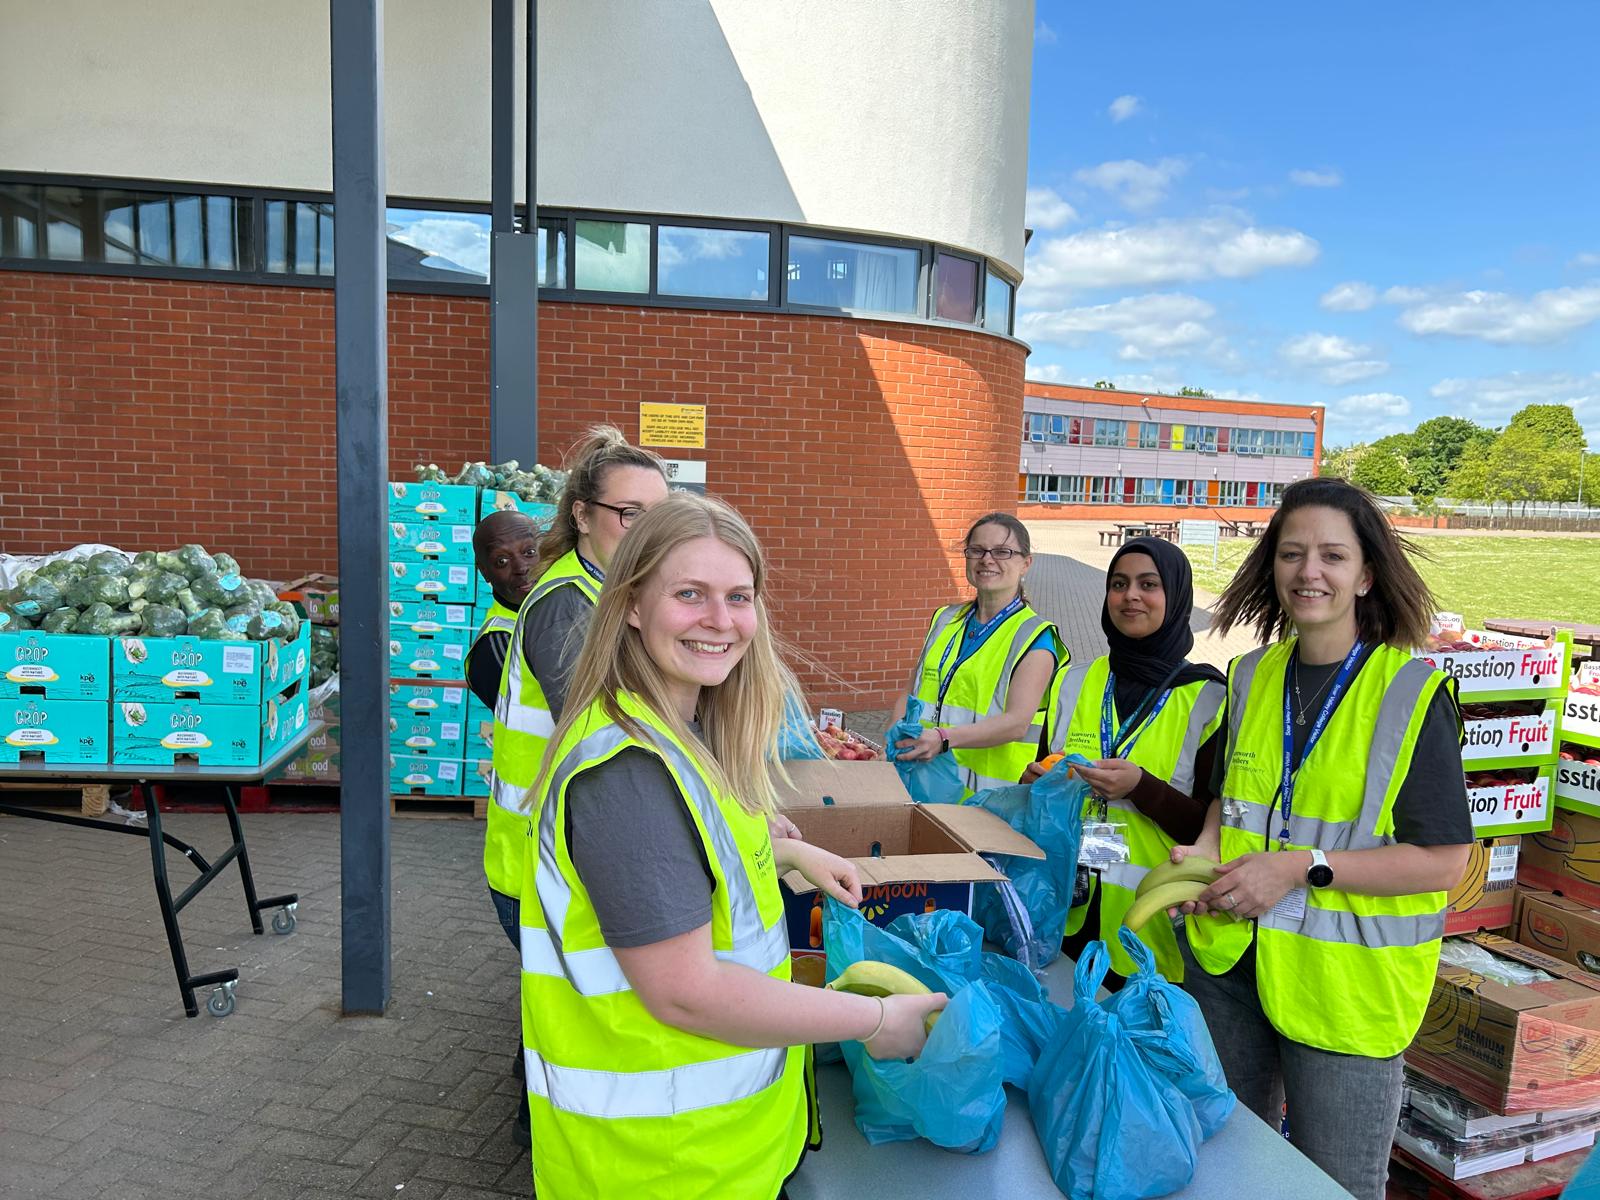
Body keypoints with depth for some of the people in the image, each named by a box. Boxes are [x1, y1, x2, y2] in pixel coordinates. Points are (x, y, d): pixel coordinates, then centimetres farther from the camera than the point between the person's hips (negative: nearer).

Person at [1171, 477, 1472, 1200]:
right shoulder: (1253, 676, 3)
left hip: (1347, 985, -4)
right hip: (1229, 967, 5)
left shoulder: (1413, 692, -12)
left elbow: (1443, 862, -13)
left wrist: (1304, 867, -21)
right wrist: (1205, 851, -5)